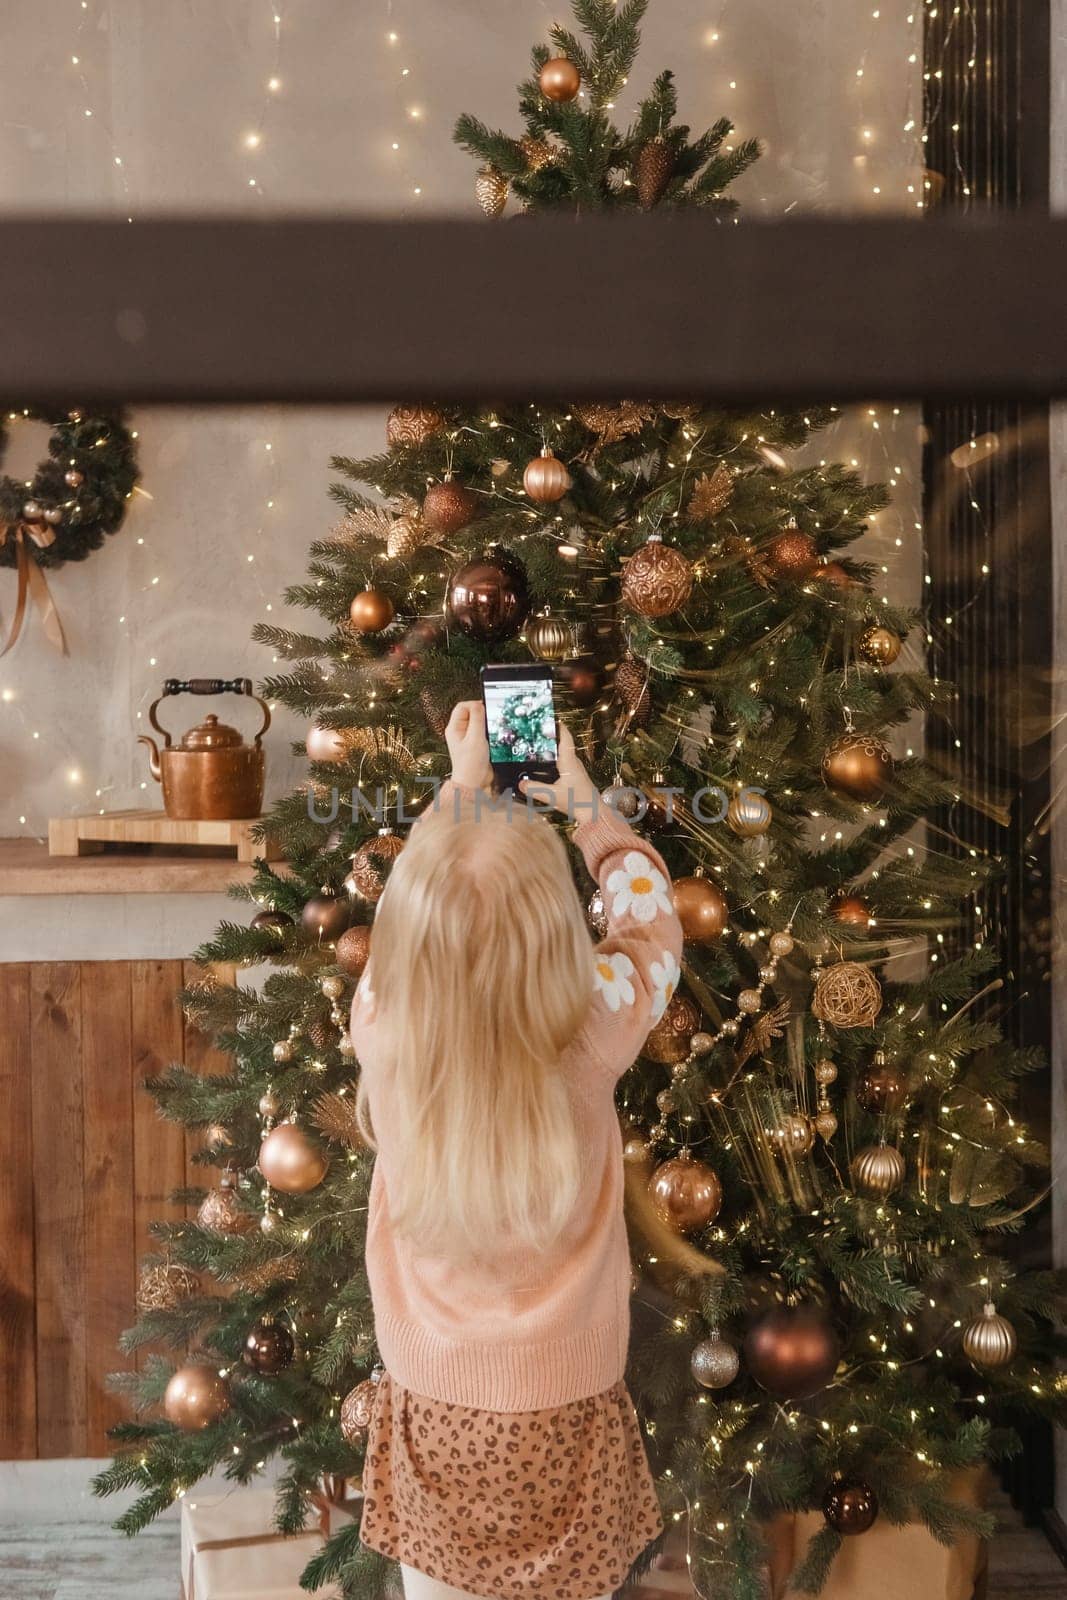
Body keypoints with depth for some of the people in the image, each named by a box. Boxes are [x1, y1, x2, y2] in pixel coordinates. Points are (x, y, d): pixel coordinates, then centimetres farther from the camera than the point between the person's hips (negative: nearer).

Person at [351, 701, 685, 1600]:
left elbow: (420, 912, 3)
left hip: (431, 1419, 1)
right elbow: (650, 916, -1)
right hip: (564, 1423, -1)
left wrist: (466, 781, 15)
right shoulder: (590, 1044, -22)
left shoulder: (384, 1036, -19)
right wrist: (573, 785, 10)